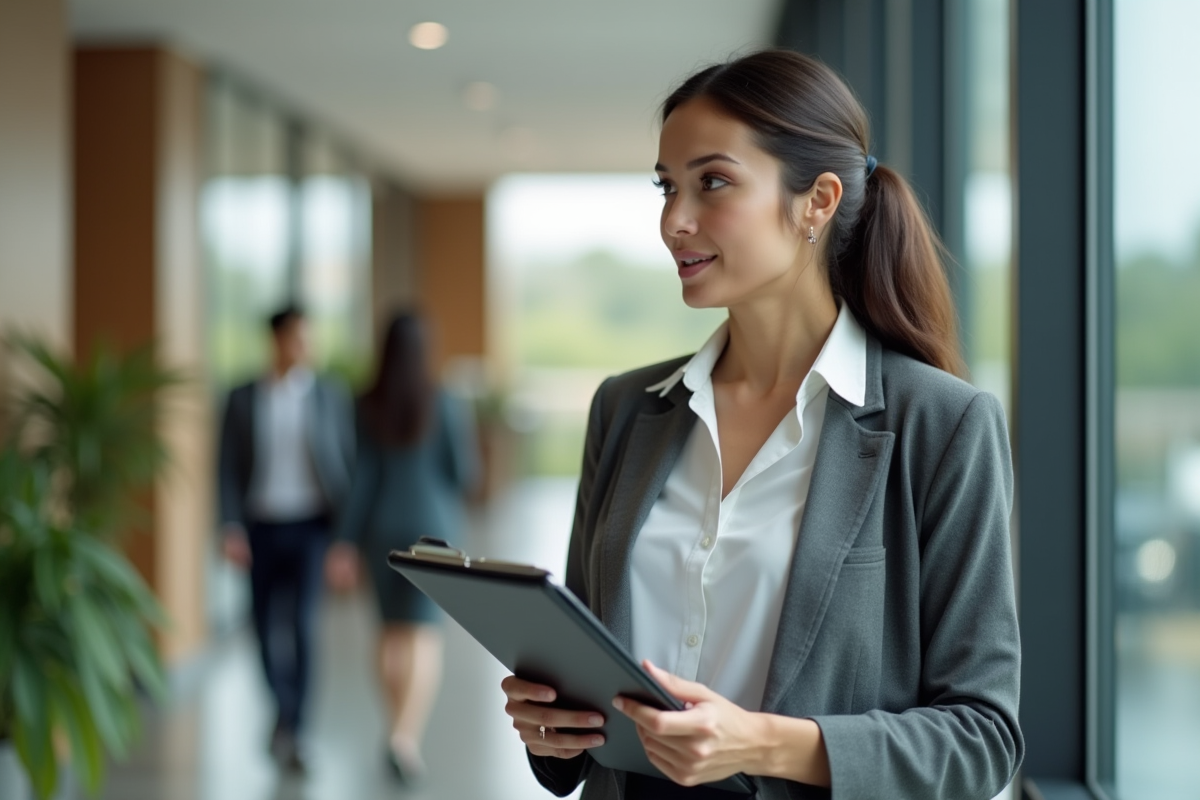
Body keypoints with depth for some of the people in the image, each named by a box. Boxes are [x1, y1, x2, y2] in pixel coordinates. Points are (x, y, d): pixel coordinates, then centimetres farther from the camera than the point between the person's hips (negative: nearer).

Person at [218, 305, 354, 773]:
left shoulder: (331, 397, 0)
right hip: (262, 527, 2)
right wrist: (231, 529, -9)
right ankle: (285, 709, 33)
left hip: (312, 527, -2)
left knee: (301, 625, -14)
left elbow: (349, 463, 2)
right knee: (267, 627, 8)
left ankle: (291, 732, -9)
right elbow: (228, 468, 1)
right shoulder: (242, 399, 1)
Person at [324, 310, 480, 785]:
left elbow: (362, 478, -5)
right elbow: (464, 473, -6)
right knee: (425, 635, -4)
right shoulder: (445, 406, -10)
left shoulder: (366, 408, -4)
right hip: (432, 527, -3)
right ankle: (406, 735, -21)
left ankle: (400, 728, 24)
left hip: (381, 528, 3)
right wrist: (466, 443, 14)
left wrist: (346, 543, -2)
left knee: (393, 629, 17)